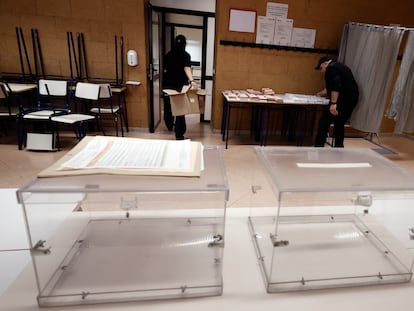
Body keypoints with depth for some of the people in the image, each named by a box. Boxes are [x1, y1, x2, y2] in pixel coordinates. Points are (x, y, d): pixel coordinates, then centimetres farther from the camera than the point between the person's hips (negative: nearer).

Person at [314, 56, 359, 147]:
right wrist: (322, 93, 46)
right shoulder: (340, 67, 25)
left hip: (342, 100, -10)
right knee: (339, 124, 18)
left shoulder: (331, 68, -7)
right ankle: (338, 147, 21)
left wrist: (333, 103, -27)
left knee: (324, 122, -5)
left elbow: (336, 86, -22)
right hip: (351, 99, 10)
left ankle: (318, 148, -5)